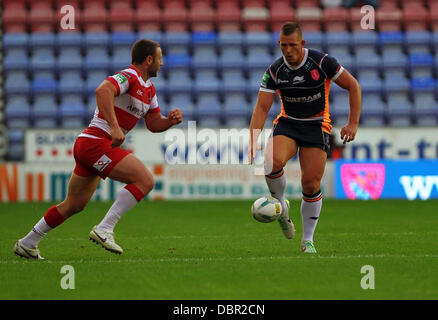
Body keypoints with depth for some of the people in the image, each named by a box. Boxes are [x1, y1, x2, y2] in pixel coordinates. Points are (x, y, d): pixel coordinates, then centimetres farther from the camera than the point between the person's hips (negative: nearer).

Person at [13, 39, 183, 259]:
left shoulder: (148, 88, 18)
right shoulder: (129, 77, -13)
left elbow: (153, 124, 24)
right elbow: (103, 90, -32)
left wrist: (171, 120, 2)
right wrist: (114, 126, -39)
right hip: (95, 142, -10)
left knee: (74, 206, 18)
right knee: (145, 181, -19)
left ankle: (27, 244, 27)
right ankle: (104, 229, -21)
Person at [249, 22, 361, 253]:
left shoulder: (322, 62, -13)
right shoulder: (274, 71, -6)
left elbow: (353, 86, -4)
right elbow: (262, 107, -6)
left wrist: (353, 124, -10)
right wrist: (253, 141, -20)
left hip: (317, 126, -1)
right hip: (287, 123, 1)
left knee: (311, 184, -10)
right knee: (272, 161, -30)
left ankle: (308, 240, 10)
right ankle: (280, 206, -1)